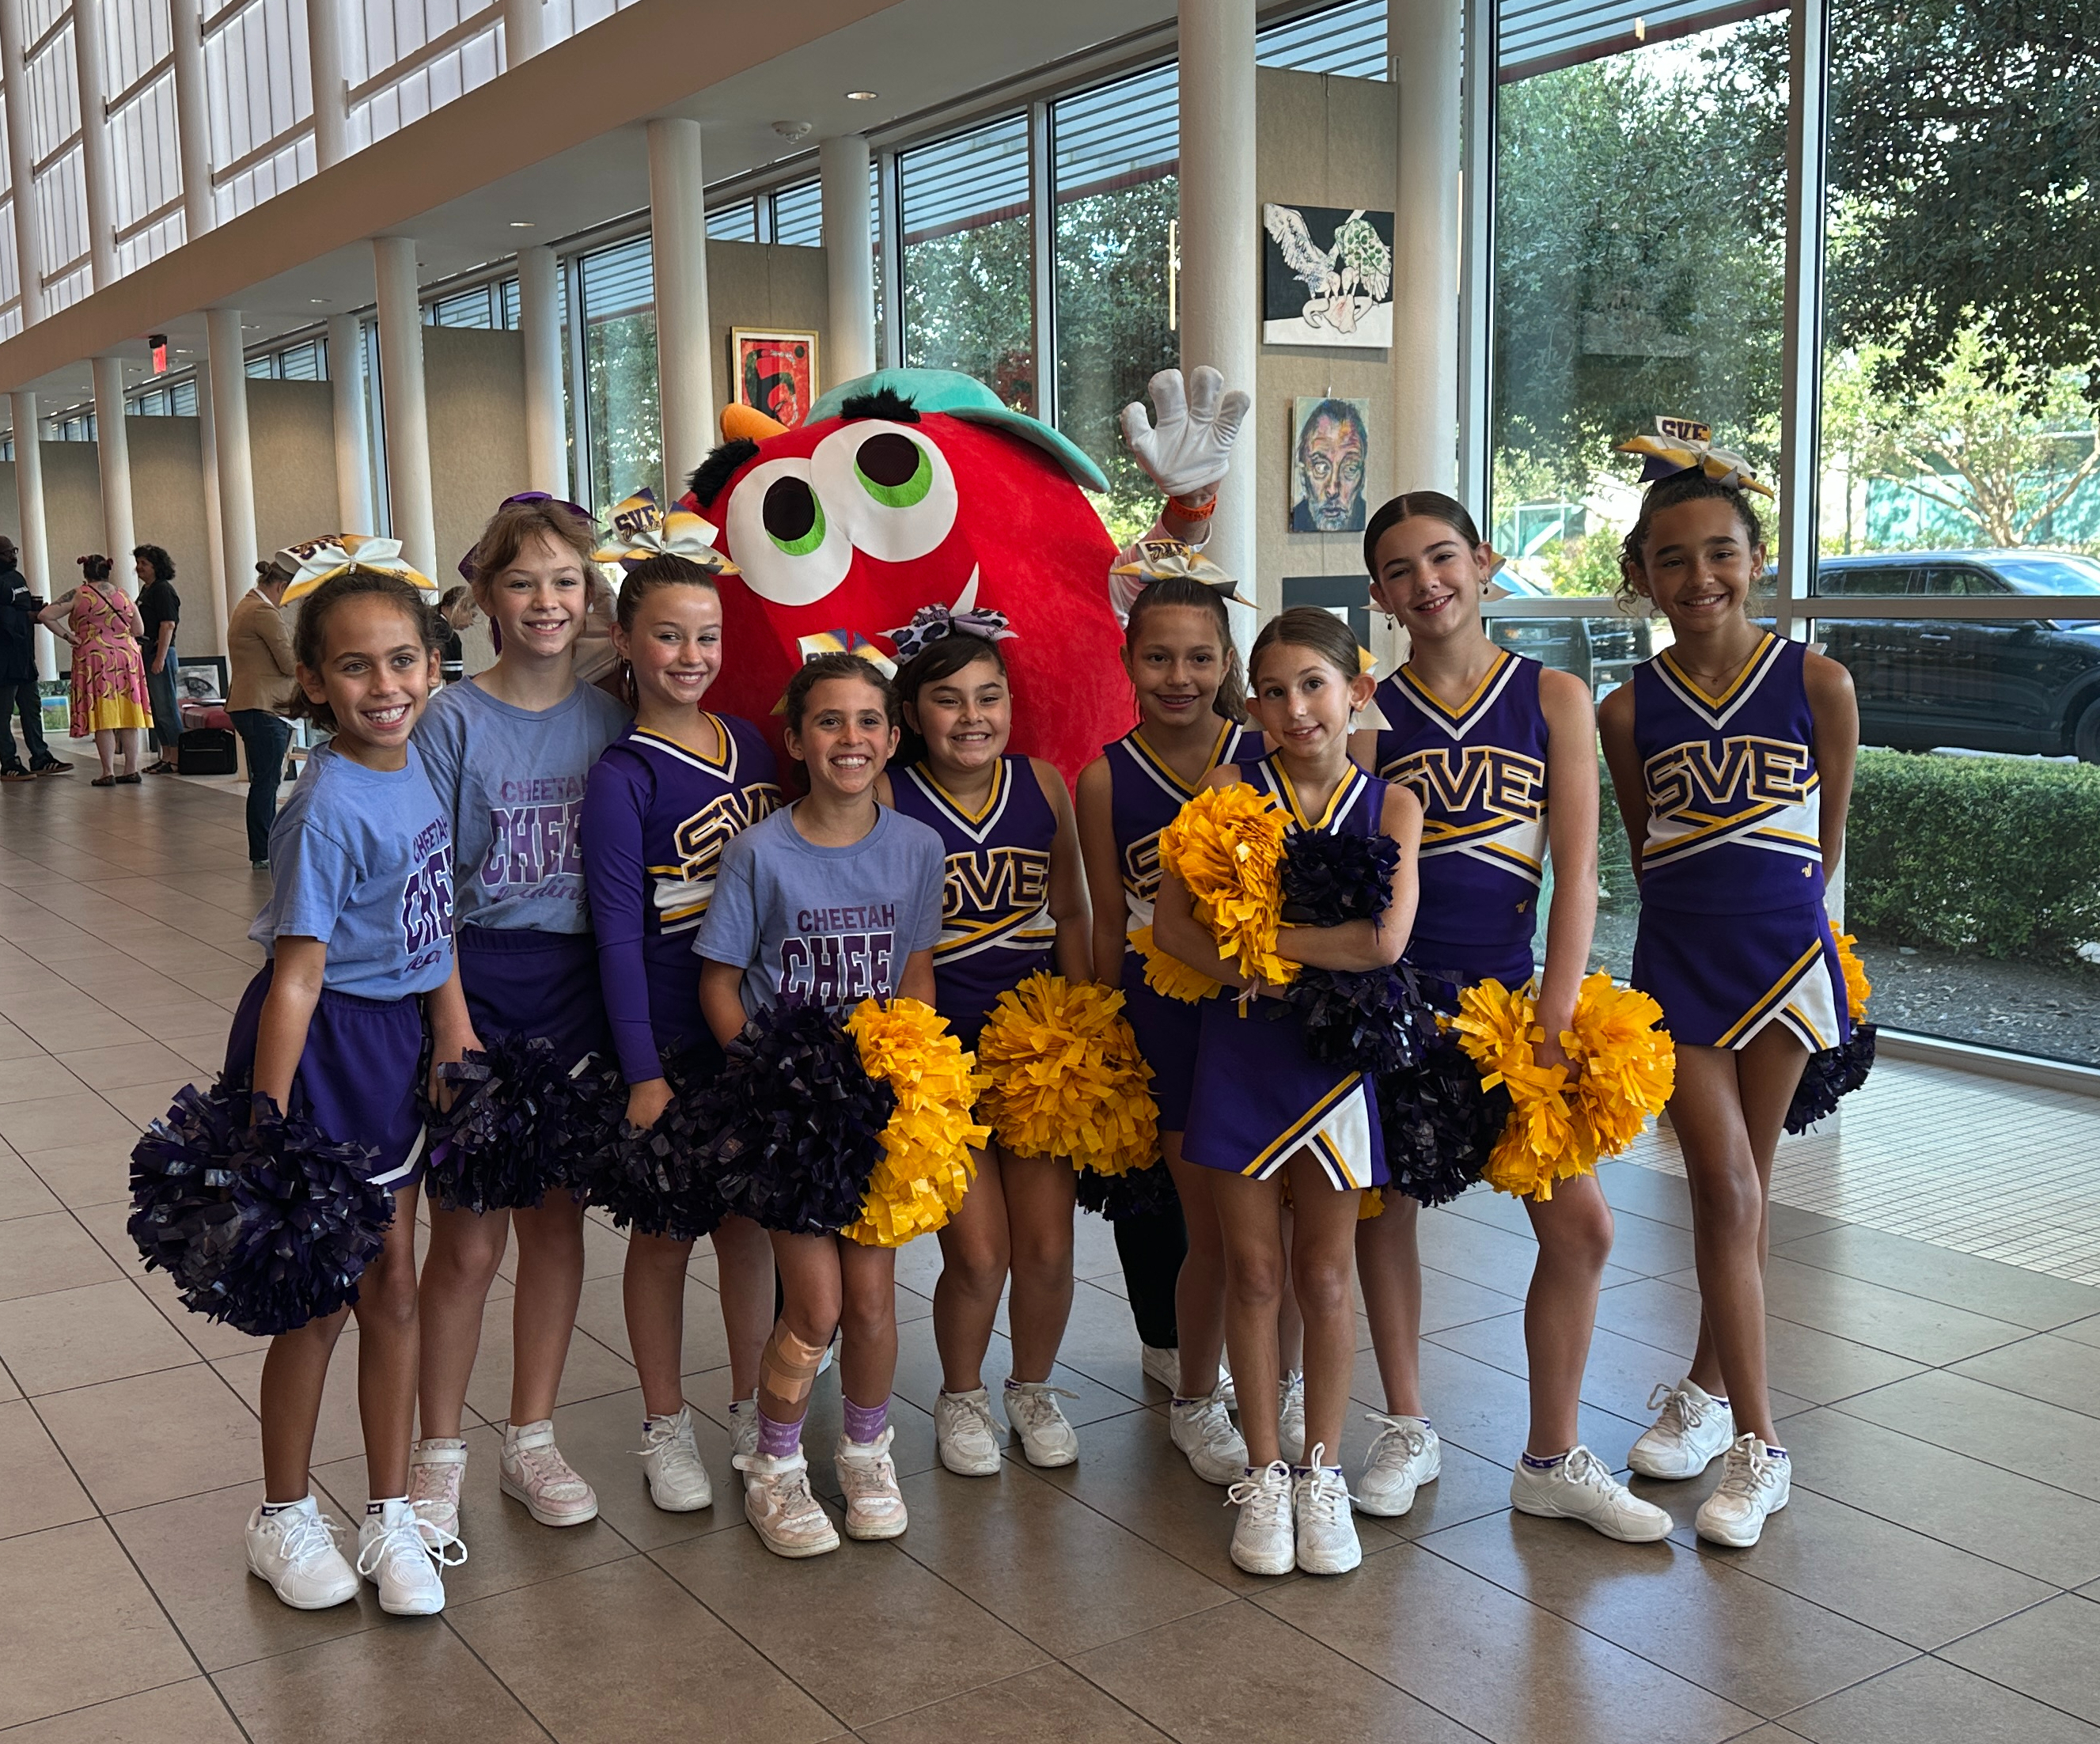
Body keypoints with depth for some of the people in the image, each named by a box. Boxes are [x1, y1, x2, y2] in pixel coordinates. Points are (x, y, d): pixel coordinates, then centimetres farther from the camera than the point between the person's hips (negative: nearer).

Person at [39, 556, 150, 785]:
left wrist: (67, 635, 0)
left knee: (103, 717, -3)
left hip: (95, 658, -3)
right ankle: (132, 770, 8)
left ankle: (108, 773, -4)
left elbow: (45, 615, -7)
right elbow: (139, 630, 12)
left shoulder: (79, 595, -1)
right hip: (127, 657, 3)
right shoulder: (124, 595, 8)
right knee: (127, 716, 7)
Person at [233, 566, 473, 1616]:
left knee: (391, 1287, 14)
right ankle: (284, 1518, 29)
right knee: (321, 1296, 7)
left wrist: (455, 1019, 6)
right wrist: (267, 1127, -21)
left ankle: (391, 1516, 29)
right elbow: (297, 975, -22)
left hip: (397, 1038, 7)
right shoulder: (329, 810, -23)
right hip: (326, 1047, -7)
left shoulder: (415, 767, 0)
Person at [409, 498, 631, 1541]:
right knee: (469, 1238, 2)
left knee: (556, 1220, 12)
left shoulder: (607, 719, 3)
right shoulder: (453, 721, -7)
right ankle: (439, 1454, 20)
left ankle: (531, 1441, 27)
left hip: (580, 984, 3)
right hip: (478, 980, -3)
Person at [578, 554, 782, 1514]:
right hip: (672, 1038, -5)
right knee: (666, 1230, 8)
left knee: (753, 1217, 14)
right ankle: (665, 1427, 25)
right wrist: (642, 1071, -15)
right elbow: (618, 932, -13)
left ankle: (752, 1405, 31)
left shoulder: (749, 741, 5)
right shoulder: (622, 776, -12)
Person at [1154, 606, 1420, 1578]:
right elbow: (1171, 922, -7)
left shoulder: (1390, 804, -3)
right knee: (1253, 1270, 8)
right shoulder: (1232, 788, -1)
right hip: (1240, 1050, 0)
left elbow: (1384, 939, -18)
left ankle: (1321, 1472, 26)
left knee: (1326, 1272, 10)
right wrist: (1251, 970, -21)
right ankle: (1263, 1473, 23)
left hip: (1337, 1054, 0)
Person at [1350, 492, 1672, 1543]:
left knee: (1580, 1226, -1)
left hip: (1506, 989, 1)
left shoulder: (1553, 697, 3)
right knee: (1382, 1205, 9)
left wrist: (1555, 1016, -11)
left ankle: (1552, 1462, 17)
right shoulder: (1369, 711, 1)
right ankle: (1407, 1430, 28)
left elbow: (1576, 868, -3)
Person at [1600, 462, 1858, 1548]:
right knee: (1724, 1191, -4)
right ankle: (1755, 1441, 1)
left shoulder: (1815, 682, -4)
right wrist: (1702, 914, 9)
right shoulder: (1630, 709, -1)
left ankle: (1709, 1387, 28)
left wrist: (1771, 914, 10)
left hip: (1783, 956, 0)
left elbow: (1829, 834, 6)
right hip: (1678, 962, 0)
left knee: (1740, 1189, 10)